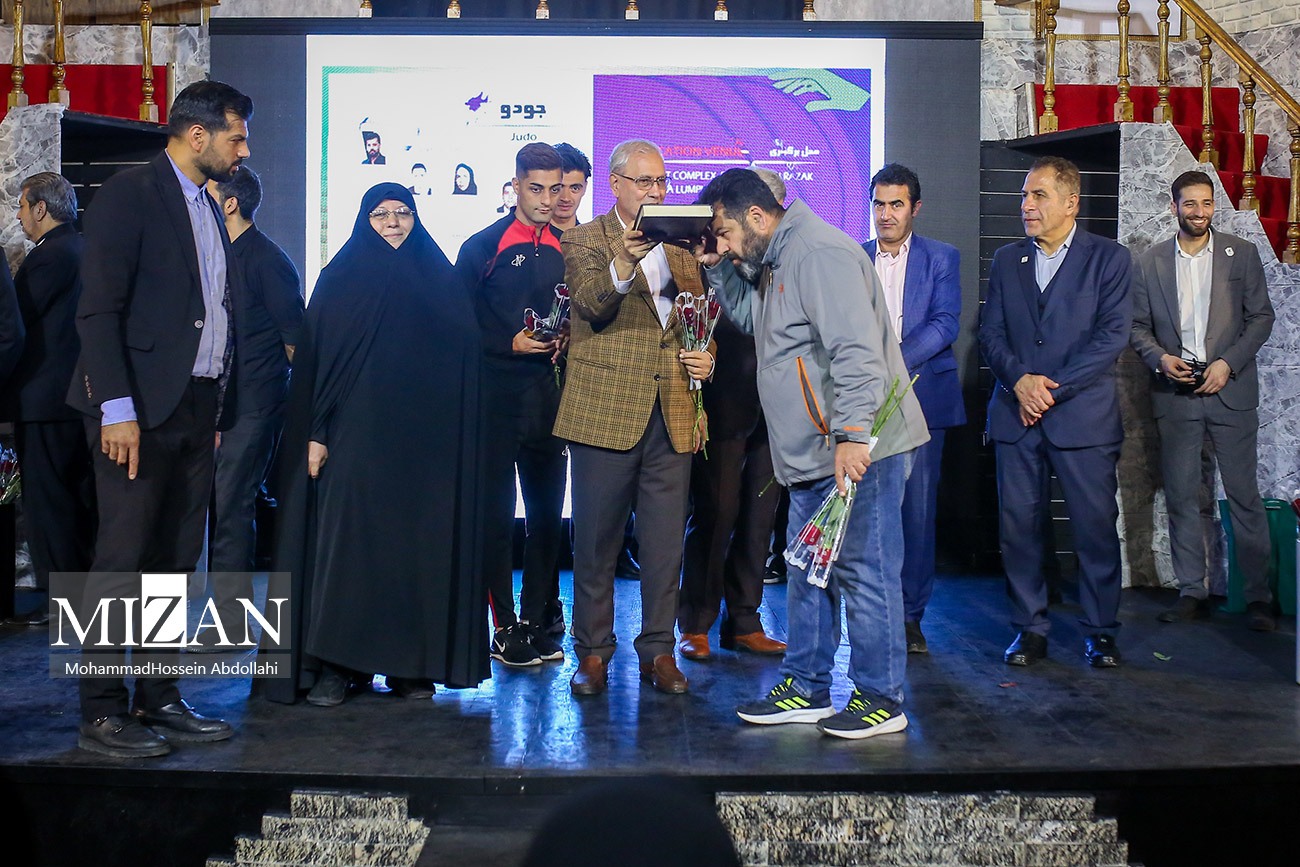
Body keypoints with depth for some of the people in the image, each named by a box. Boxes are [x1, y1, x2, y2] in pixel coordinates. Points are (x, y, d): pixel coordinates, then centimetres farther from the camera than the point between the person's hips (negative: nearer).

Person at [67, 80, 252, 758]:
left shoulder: (208, 209, 18)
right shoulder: (129, 195, -5)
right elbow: (98, 310, -12)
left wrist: (220, 410, 12)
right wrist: (117, 408, -19)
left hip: (197, 410, 8)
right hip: (140, 410, -8)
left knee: (175, 563, 10)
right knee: (122, 561, -4)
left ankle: (158, 700, 17)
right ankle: (101, 713, 4)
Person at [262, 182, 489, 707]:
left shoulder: (441, 280, 11)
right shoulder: (341, 278, 7)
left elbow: (462, 360, 7)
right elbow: (316, 357, 1)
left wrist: (453, 435, -3)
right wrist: (316, 432, -7)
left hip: (422, 440, 2)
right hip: (355, 432, -1)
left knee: (416, 542, 1)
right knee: (343, 540, -5)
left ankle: (411, 663, 9)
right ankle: (334, 664, 1)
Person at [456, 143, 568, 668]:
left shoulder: (566, 248, 11)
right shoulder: (482, 247, 0)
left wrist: (563, 340, -3)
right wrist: (510, 343, -12)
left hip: (547, 398, 4)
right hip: (495, 396, -4)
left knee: (547, 511, 6)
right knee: (496, 513, 0)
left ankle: (535, 620, 17)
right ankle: (505, 627, 8)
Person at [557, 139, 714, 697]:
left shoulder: (682, 243, 16)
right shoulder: (584, 240, 1)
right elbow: (590, 304, -17)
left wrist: (706, 357, 4)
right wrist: (624, 264, -34)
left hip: (673, 412, 4)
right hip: (605, 410, -4)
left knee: (666, 542, 7)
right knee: (596, 540, 4)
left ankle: (658, 650, 18)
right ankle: (592, 651, 16)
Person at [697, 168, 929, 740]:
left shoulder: (819, 253, -16)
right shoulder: (775, 262, 17)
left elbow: (857, 349, -24)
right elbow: (749, 316, 30)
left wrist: (852, 433, -29)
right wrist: (718, 268, 14)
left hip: (858, 448, -11)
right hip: (812, 454, 11)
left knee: (862, 569, -3)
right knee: (807, 571, 15)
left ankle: (881, 699, 8)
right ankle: (806, 691, 25)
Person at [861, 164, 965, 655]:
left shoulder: (942, 258, 6)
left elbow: (945, 324, -5)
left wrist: (894, 364, -17)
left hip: (920, 398, -1)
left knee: (918, 510, 0)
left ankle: (910, 615, 9)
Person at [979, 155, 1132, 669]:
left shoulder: (1109, 258, 2)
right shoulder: (1006, 260, 13)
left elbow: (1112, 336, -6)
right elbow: (991, 334, 8)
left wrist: (1053, 388, -13)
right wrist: (1020, 380, -10)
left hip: (1084, 415, -3)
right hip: (1016, 414, 3)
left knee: (1096, 525, 0)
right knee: (1018, 525, 3)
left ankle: (1100, 631, 15)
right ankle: (1030, 629, 14)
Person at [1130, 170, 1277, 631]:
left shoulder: (1242, 254, 5)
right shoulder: (1149, 263, 8)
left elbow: (1261, 317, 3)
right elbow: (1138, 327, 10)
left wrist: (1228, 363, -9)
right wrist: (1161, 358, -9)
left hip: (1231, 389, -1)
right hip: (1174, 394, 2)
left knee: (1244, 496, -1)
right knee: (1181, 497, 4)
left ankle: (1258, 596, 6)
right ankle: (1192, 593, 13)